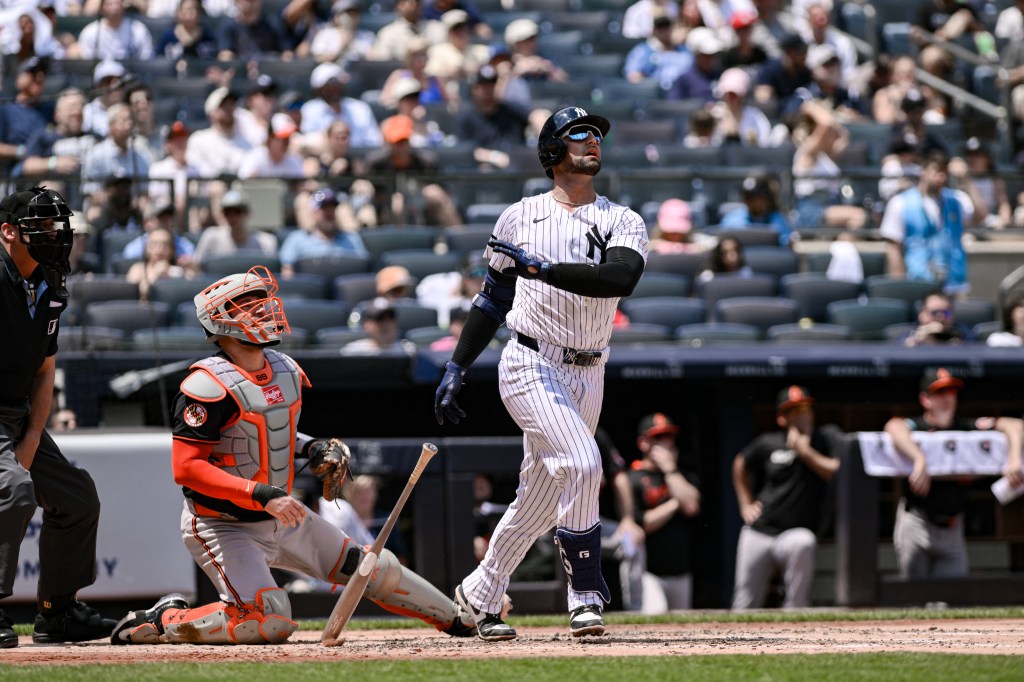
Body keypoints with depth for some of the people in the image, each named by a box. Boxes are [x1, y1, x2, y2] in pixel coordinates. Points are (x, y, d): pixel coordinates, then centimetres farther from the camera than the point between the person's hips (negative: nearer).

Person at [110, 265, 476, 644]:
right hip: (224, 525, -8)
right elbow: (185, 467, -27)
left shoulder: (286, 371, 4)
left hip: (282, 516, 8)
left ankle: (457, 618, 32)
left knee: (373, 568, 12)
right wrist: (262, 495, -33)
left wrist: (310, 448, 2)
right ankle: (161, 621, -6)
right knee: (269, 620, -25)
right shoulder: (209, 386, -22)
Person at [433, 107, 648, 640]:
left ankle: (479, 595, 29)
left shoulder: (622, 222, 3)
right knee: (581, 462, -24)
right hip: (530, 368, -3)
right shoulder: (520, 217, 4)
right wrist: (455, 368, 9)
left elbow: (621, 277, -19)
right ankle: (585, 596, -17)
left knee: (540, 501, 11)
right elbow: (493, 297, 13)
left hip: (587, 376, 3)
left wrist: (544, 268, -26)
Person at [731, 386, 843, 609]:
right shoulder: (768, 444, 5)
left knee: (802, 543, -38)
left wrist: (805, 451, -16)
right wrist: (745, 504, 17)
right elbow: (741, 465, 25)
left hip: (796, 532, -3)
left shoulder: (828, 438, -1)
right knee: (745, 602, 1)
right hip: (759, 531, 3)